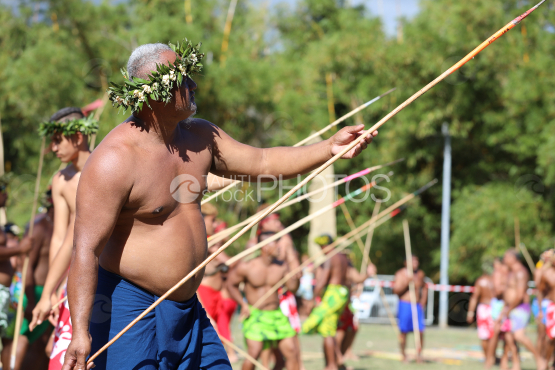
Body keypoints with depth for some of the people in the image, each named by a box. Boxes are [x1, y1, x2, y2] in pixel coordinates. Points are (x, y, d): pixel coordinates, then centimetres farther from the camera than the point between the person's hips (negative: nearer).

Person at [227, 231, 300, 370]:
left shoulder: (281, 267, 1)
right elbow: (231, 283, 3)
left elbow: (292, 287, 0)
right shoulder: (246, 267, -9)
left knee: (291, 351, 0)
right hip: (255, 315, -4)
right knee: (254, 353, -17)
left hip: (277, 315, 4)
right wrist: (243, 304, -5)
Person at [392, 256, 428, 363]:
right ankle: (404, 355, 12)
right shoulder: (401, 274, -5)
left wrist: (423, 302, 14)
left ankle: (419, 355, 7)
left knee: (420, 331, -5)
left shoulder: (421, 274, 9)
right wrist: (407, 283, -23)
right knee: (403, 332, 0)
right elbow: (396, 290, -12)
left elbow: (424, 288, 24)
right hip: (404, 305, -3)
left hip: (417, 305, 4)